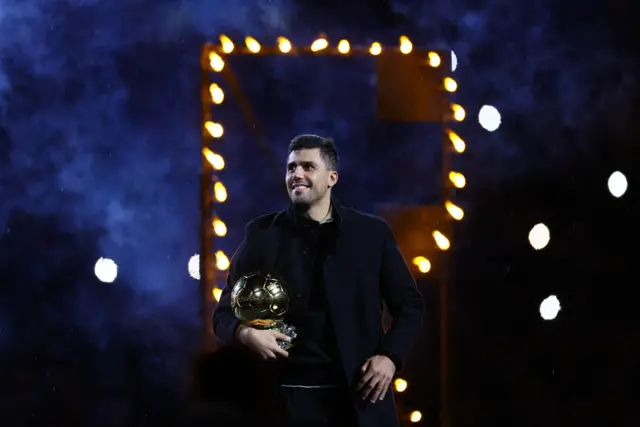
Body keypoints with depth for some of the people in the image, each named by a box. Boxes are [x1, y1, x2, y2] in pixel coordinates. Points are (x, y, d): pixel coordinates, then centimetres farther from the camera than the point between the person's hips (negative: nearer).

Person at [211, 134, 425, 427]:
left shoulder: (371, 233, 7)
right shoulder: (263, 234, 6)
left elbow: (410, 305, 12)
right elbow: (224, 313, 7)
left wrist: (390, 356, -5)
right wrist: (246, 334, -16)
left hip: (360, 397, 0)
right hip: (288, 399, 0)